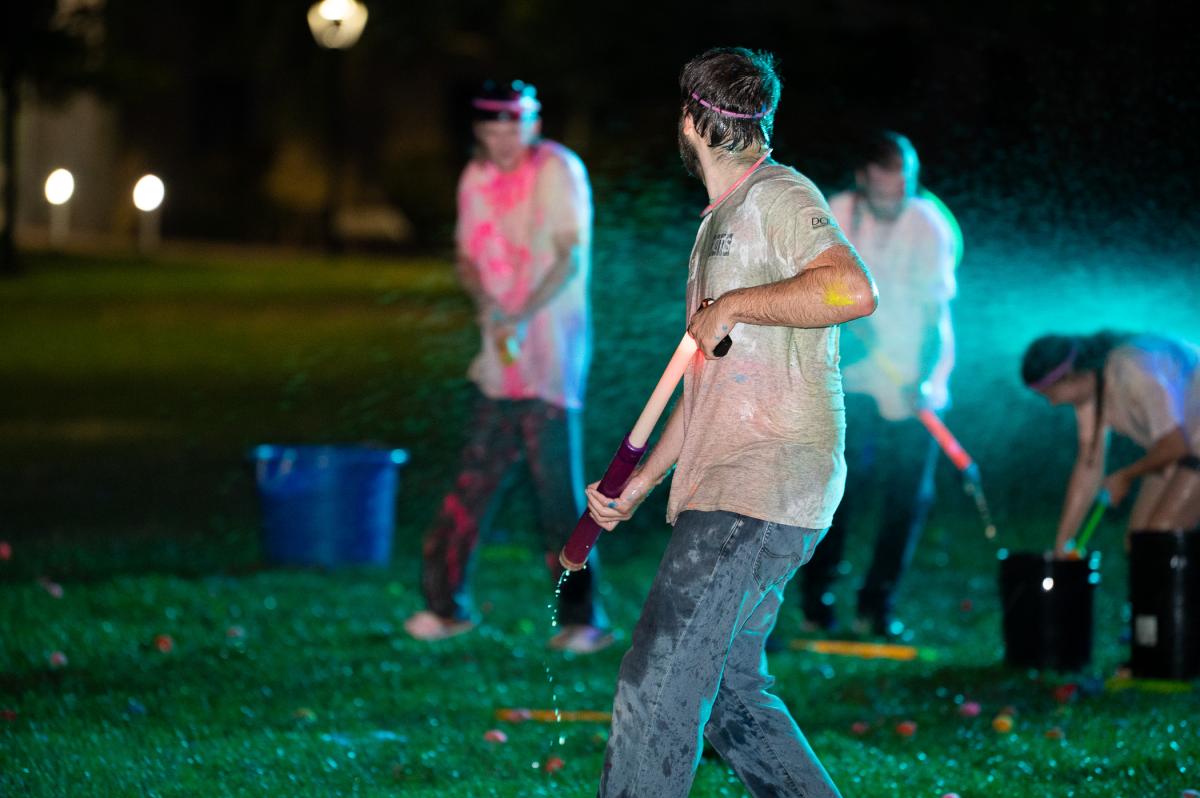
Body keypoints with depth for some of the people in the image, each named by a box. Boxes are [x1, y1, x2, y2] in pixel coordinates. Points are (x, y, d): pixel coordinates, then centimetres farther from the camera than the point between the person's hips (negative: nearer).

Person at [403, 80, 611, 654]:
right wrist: (484, 300, -7)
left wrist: (522, 315, -24)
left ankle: (582, 617, -3)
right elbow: (467, 256, 15)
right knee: (476, 478, 7)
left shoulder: (558, 171, -8)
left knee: (558, 485, -8)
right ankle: (446, 601, 15)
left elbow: (571, 256, -13)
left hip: (550, 359, -6)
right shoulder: (476, 178, 10)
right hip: (500, 359, 6)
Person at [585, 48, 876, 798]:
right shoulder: (722, 223, 23)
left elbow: (853, 289, -27)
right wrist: (639, 483, 23)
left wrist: (734, 305, -18)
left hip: (766, 492, -10)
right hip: (727, 495, 10)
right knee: (731, 695, 14)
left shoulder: (780, 196, -7)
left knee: (657, 687, -14)